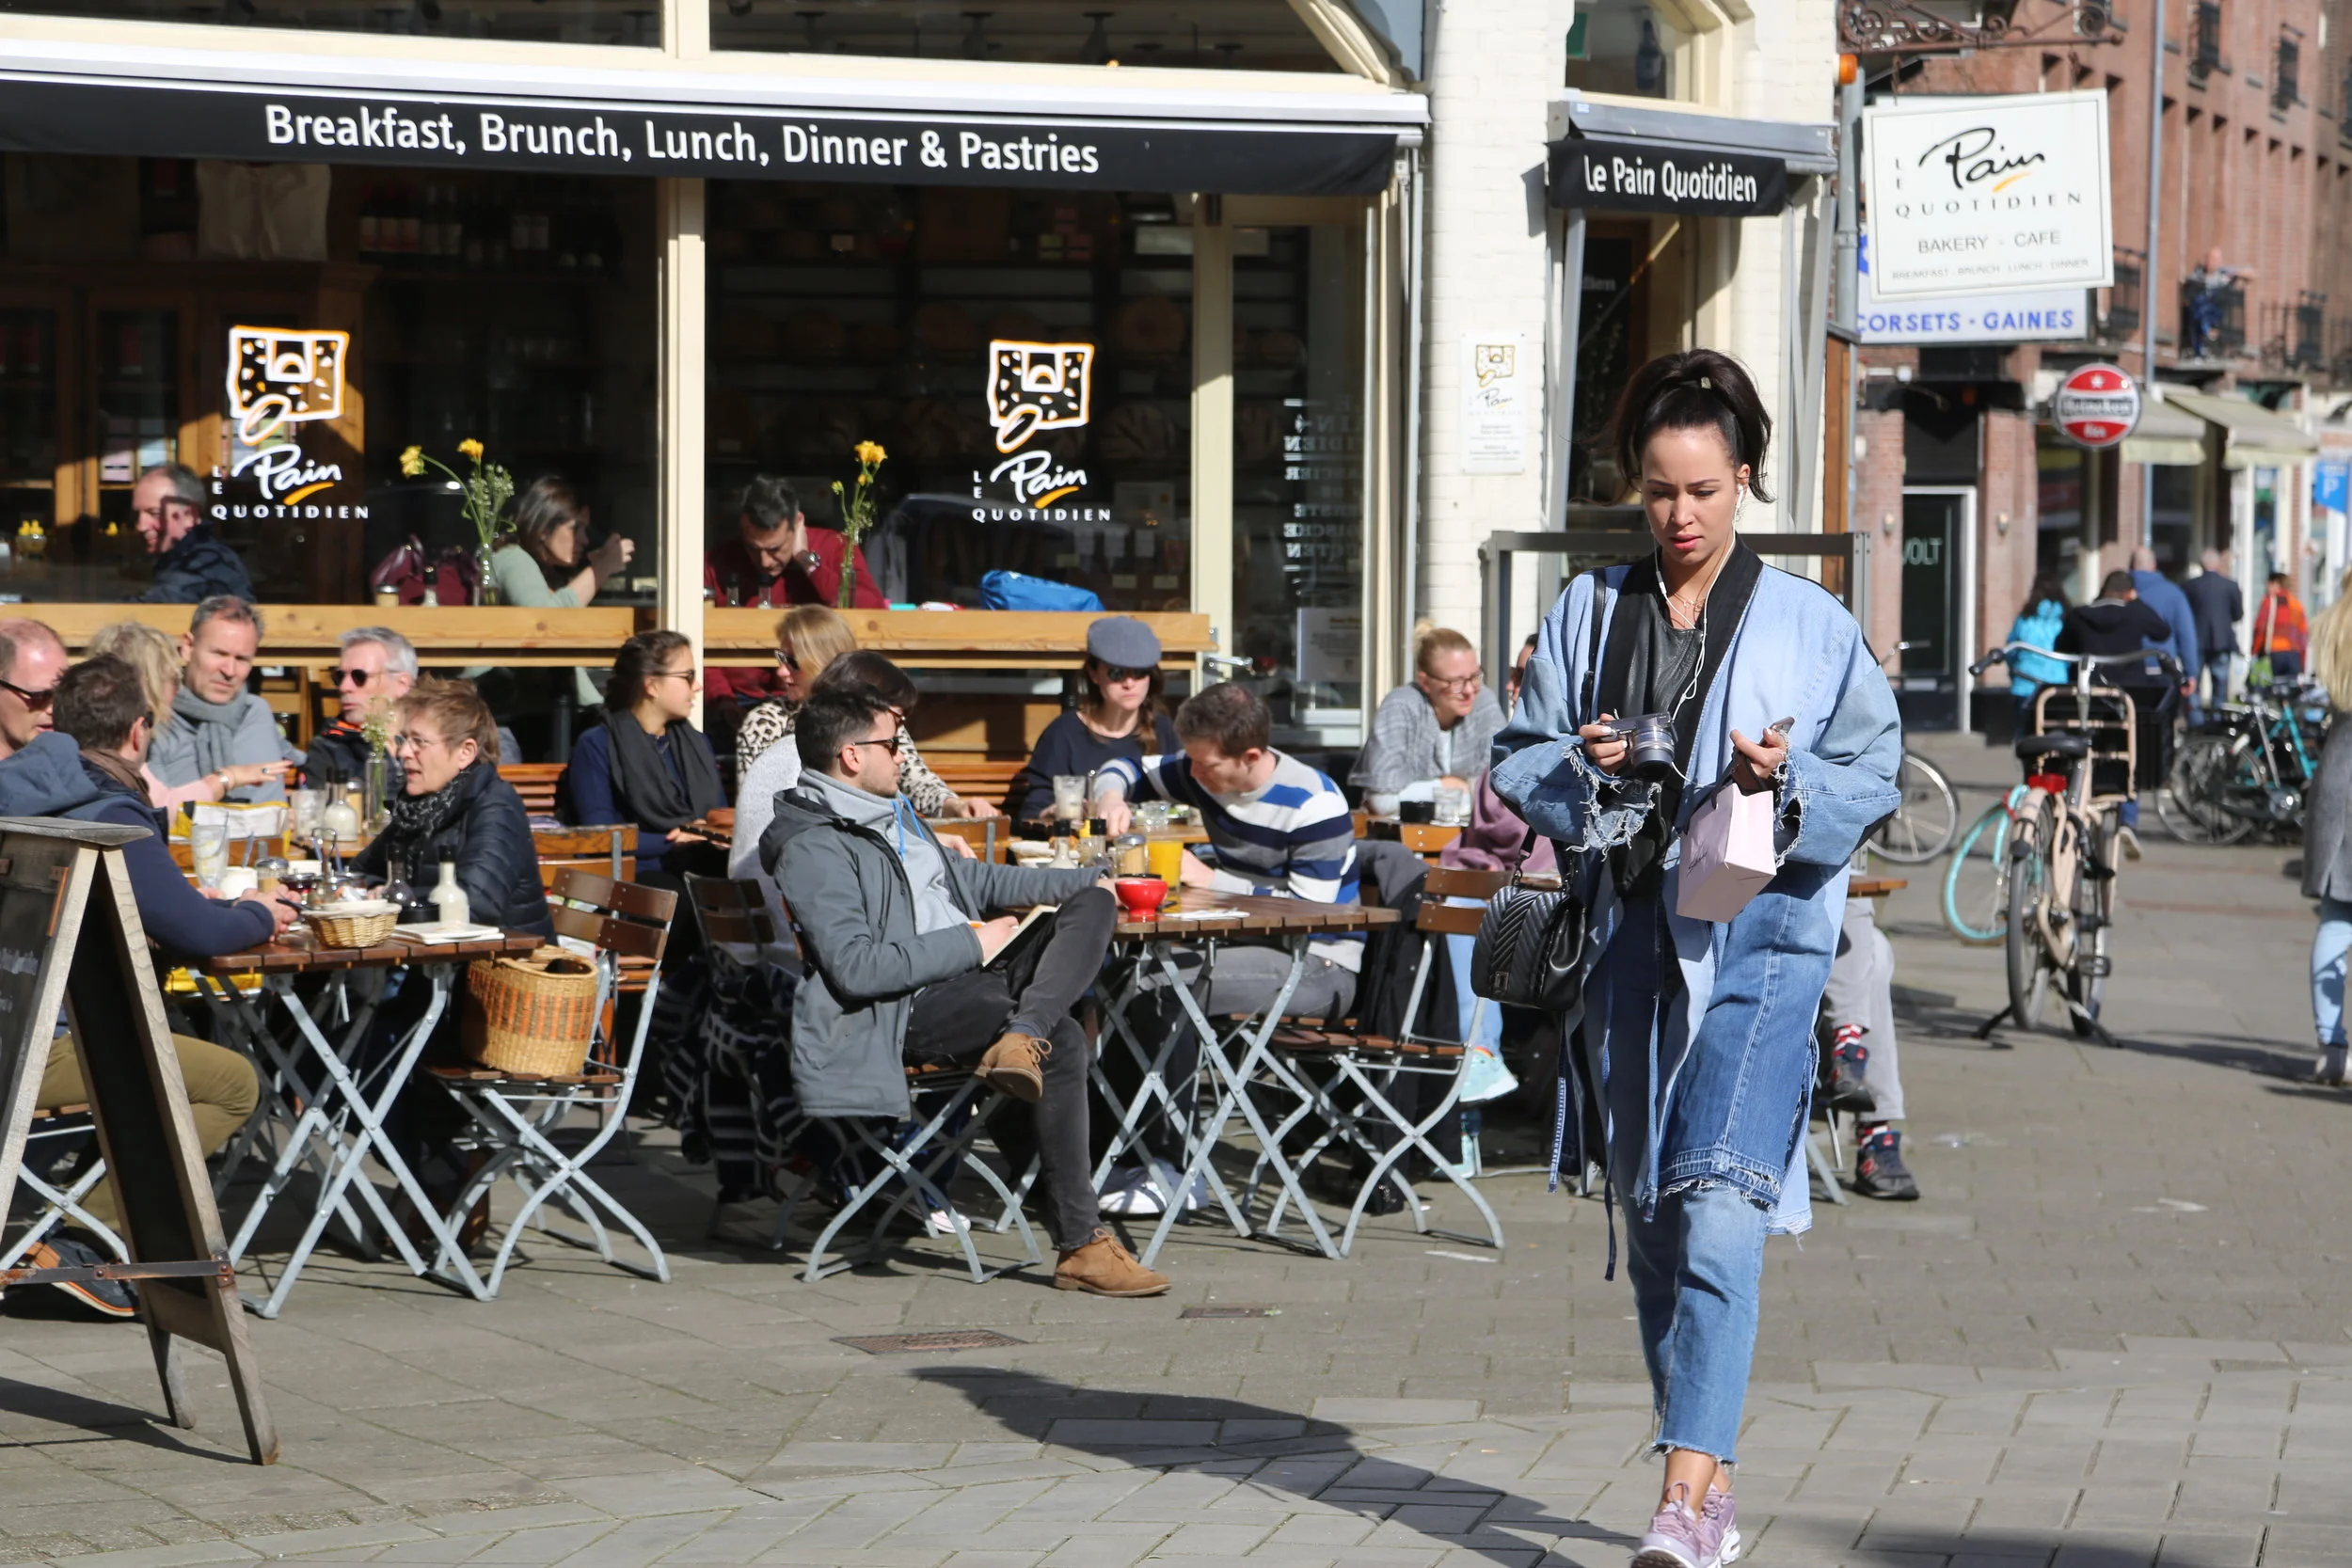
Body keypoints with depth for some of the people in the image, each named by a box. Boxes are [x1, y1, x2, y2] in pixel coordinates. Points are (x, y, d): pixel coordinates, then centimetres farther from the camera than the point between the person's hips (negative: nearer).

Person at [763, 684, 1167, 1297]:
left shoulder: (890, 814, 21)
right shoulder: (812, 849, -11)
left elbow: (967, 879, 33)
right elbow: (856, 967, -22)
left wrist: (1082, 881, 27)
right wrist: (969, 943, -14)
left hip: (969, 970, 10)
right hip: (914, 1005, -10)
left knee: (1091, 906, -1)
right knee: (1063, 1041, -28)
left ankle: (1022, 1038, -29)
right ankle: (1079, 1246, -28)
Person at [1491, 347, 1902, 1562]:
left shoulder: (1810, 625, 2)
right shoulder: (1588, 615, 10)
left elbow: (1873, 776, 2)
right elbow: (1517, 763, 11)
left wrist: (1787, 782, -16)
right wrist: (1579, 768, -10)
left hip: (1759, 937, -4)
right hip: (1629, 935, 4)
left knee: (1718, 1216, -19)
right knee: (1650, 1225, 9)